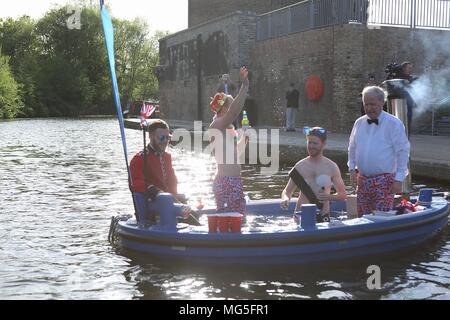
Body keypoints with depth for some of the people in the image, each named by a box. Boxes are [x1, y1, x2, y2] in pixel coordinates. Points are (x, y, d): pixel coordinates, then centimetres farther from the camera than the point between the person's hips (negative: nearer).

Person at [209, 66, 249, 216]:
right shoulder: (216, 125, -11)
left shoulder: (228, 127, 17)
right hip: (225, 181, -10)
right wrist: (244, 87, -29)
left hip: (234, 180, 10)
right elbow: (234, 112, -29)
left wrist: (244, 138, 11)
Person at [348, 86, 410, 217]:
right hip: (362, 180, 5)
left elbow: (403, 152, -6)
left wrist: (399, 179, -10)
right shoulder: (359, 123, 9)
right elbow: (352, 148, 19)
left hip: (384, 181, -5)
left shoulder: (394, 124, -6)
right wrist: (352, 169, 7)